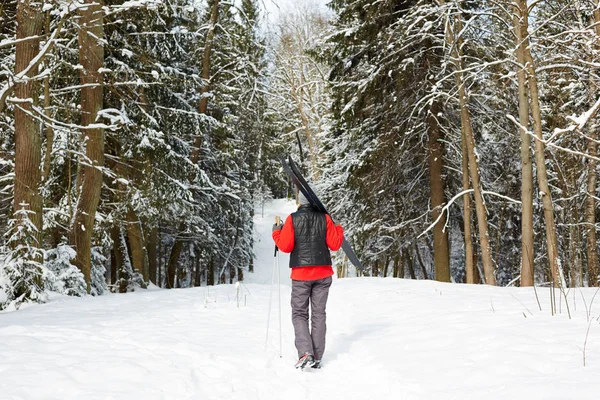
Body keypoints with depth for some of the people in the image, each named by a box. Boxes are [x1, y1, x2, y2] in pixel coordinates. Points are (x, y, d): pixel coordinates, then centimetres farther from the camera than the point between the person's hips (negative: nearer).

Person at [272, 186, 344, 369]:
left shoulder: (293, 219, -6)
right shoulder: (324, 218, -1)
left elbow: (285, 246, -9)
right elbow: (334, 244, -1)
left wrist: (276, 232, 8)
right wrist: (339, 230, 17)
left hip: (301, 274, -2)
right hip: (323, 273, 2)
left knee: (299, 314, 6)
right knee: (318, 314, 8)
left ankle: (305, 353, -12)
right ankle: (317, 357, 7)